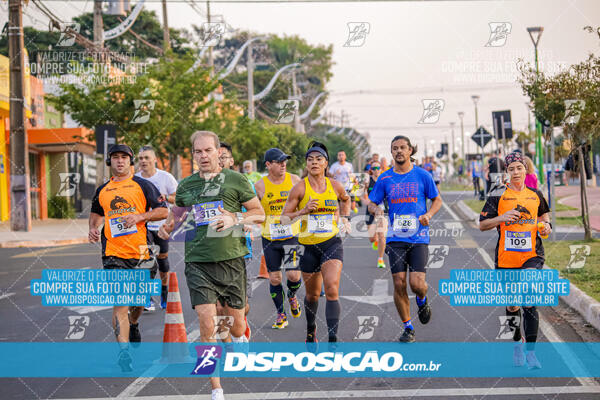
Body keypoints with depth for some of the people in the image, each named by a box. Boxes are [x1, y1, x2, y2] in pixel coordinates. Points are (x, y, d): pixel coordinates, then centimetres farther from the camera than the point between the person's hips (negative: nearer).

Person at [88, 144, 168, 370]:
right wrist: (93, 228, 10)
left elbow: (163, 211, 1)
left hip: (140, 251, 0)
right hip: (113, 254, 0)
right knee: (120, 303, -11)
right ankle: (123, 351, -14)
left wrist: (139, 216, -13)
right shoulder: (102, 190, 12)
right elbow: (96, 212, 30)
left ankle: (133, 325, 48)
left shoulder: (142, 185, 4)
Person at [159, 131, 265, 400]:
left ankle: (239, 339, 48)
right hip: (198, 263, 1)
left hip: (231, 260, -1)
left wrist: (235, 219, -12)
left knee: (236, 325, 8)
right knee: (207, 325, -11)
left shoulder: (235, 180, 1)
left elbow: (259, 213, 6)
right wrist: (167, 226, 5)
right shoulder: (186, 185, 9)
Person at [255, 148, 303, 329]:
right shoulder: (260, 186, -3)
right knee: (274, 278, 2)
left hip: (292, 236, 0)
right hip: (269, 238, 0)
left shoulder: (294, 180, -1)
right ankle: (281, 315, 18)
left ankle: (292, 295, 24)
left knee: (293, 275, -10)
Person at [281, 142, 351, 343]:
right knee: (312, 294, 14)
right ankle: (311, 329, 42)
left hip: (332, 243, 0)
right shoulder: (300, 187, -5)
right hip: (309, 245, 0)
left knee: (332, 289, -18)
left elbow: (345, 198, 27)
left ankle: (333, 338, -19)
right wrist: (303, 211, -17)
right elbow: (284, 218, -3)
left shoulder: (335, 186, 2)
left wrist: (344, 218, 14)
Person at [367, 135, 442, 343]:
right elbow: (371, 203, 12)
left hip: (419, 237, -2)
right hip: (395, 238, 2)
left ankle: (422, 300, 25)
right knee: (399, 284, -2)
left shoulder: (422, 175, 1)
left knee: (417, 283, -12)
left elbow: (437, 200, 11)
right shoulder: (385, 179, 5)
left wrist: (429, 215, -9)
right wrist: (376, 209, -12)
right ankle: (408, 328, 13)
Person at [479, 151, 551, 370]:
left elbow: (544, 213, 26)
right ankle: (517, 344, 32)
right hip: (507, 258, 0)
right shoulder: (498, 195, 0)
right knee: (512, 305, 11)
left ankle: (531, 351, -11)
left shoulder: (535, 194, 8)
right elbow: (482, 224, 0)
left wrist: (546, 224, 4)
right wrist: (502, 218, -16)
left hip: (532, 255, 0)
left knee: (529, 301, -16)